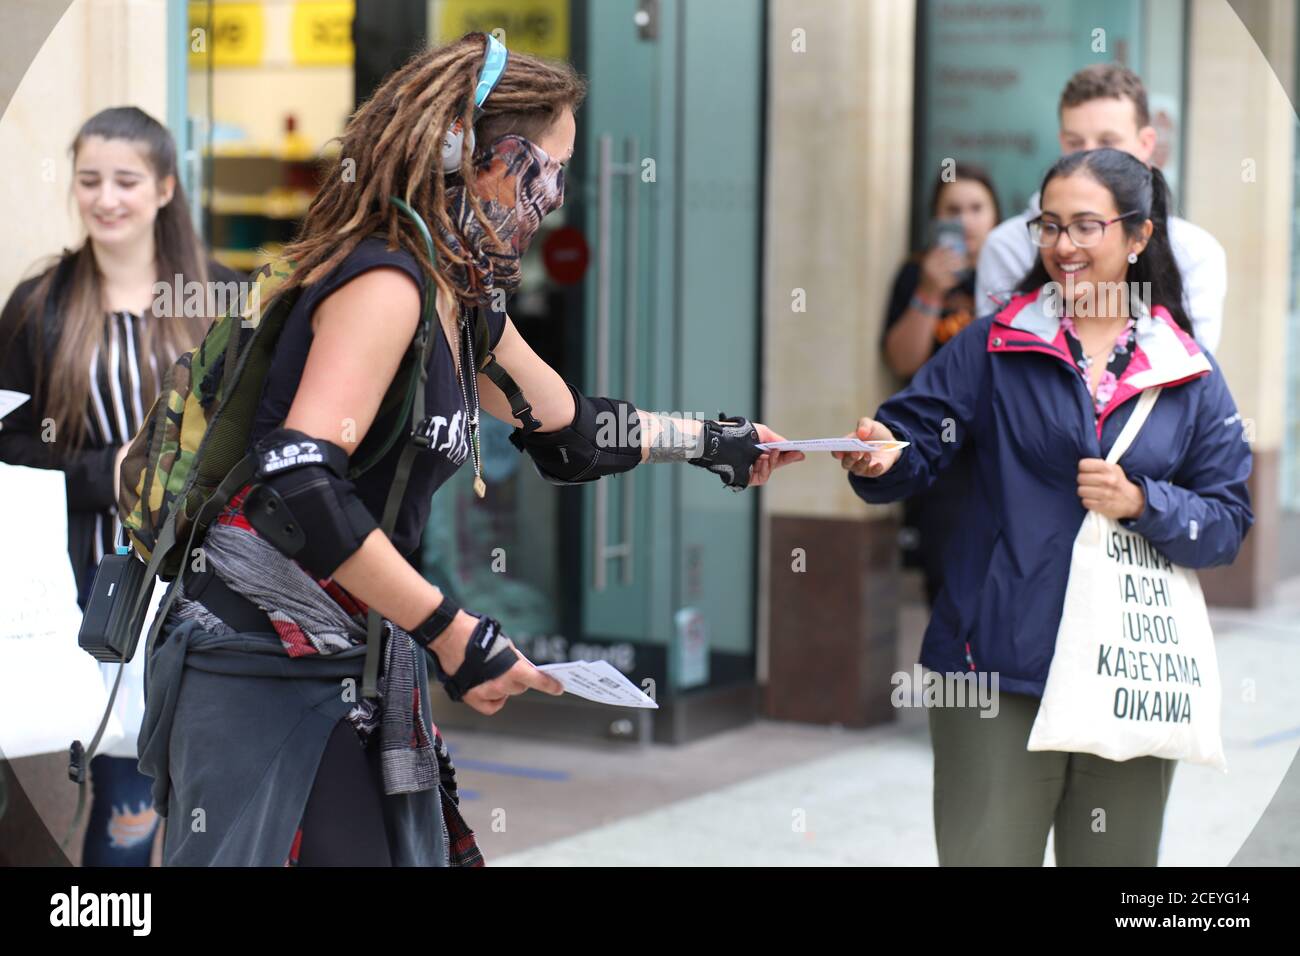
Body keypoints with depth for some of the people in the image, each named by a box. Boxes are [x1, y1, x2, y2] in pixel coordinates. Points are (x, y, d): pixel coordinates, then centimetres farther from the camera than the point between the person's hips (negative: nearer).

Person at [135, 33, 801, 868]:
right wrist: (454, 634, -23)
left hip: (353, 673, 9)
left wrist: (708, 440, 40)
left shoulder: (462, 305, 12)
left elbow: (569, 431, 31)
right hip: (264, 671, -9)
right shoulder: (384, 283, -16)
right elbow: (296, 484, -28)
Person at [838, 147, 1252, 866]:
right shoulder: (993, 346, 4)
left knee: (1116, 857, 13)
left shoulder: (1192, 376, 6)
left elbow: (1228, 523, 3)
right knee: (985, 853, -2)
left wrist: (1142, 504, -14)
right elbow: (917, 442, -4)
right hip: (999, 667, -2)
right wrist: (882, 459, -26)